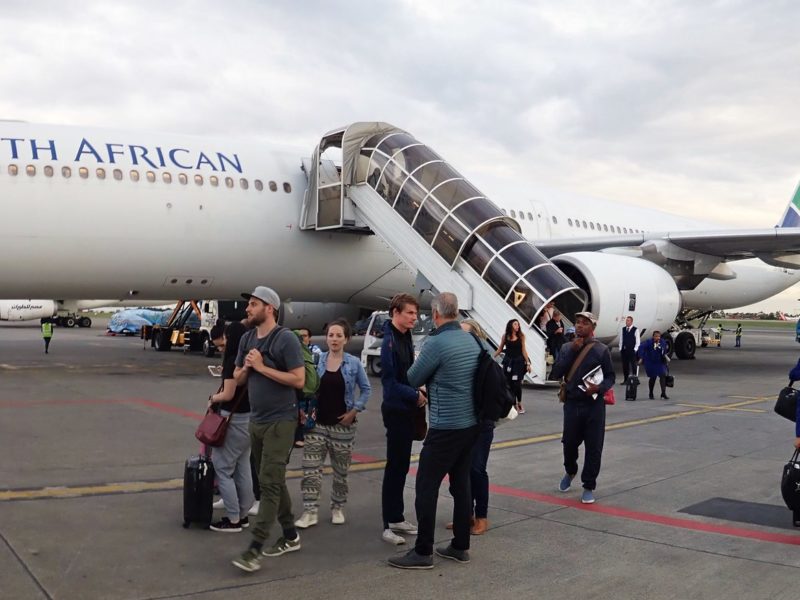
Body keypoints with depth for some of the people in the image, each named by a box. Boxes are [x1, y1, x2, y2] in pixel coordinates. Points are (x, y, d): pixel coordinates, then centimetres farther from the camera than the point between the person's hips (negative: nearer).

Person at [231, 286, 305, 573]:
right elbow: (238, 379, 15)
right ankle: (290, 536, 26)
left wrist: (262, 367, -18)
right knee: (273, 480, 14)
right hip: (255, 420, 8)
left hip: (280, 421, -8)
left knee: (269, 482, -8)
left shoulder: (286, 339, -13)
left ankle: (255, 549, -8)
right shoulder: (246, 339, 9)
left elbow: (299, 380, -18)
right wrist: (247, 367, -7)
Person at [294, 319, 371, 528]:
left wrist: (354, 410, -6)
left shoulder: (354, 363, -4)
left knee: (341, 471, 11)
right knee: (310, 469, -5)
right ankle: (310, 512, 3)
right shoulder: (317, 360, -1)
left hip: (342, 425, -1)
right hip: (317, 422, 1)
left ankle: (337, 508, 28)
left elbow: (366, 389, 4)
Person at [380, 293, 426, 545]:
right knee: (394, 467, -3)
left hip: (406, 409, 9)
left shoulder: (406, 337, 9)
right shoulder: (390, 341, -18)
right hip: (396, 410, -9)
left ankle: (397, 518, 25)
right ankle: (389, 525, 5)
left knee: (402, 466, 15)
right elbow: (389, 381, -21)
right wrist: (415, 395, -16)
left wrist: (418, 391, 1)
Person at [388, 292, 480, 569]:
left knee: (426, 486, 0)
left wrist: (419, 362, 15)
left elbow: (413, 379, -4)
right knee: (461, 484, 13)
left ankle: (423, 552, 4)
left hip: (446, 427, -8)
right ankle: (460, 546, 20)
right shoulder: (472, 340, 7)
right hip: (471, 424, 8)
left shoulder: (436, 343, -17)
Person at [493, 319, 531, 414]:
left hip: (518, 361, -1)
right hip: (508, 361, 1)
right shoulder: (505, 336, 1)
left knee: (517, 383, -7)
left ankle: (519, 403, 14)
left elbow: (523, 350, 3)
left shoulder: (521, 336, 0)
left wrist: (528, 363, 0)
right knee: (509, 383, 1)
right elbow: (500, 349, 8)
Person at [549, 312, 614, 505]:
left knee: (593, 448, 1)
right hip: (572, 404, 2)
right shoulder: (568, 348, 5)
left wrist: (599, 387, -19)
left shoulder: (601, 350, -2)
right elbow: (556, 374, -6)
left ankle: (589, 487, 15)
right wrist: (572, 351, -11)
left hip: (594, 405, -2)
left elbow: (610, 377, 3)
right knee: (569, 443, 10)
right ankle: (570, 472, 40)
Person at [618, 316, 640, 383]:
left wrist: (635, 349, -9)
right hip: (624, 350, 4)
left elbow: (638, 341, -3)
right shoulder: (623, 329, 10)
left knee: (633, 365, -3)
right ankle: (625, 379, 14)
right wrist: (620, 349, 7)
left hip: (632, 350, -4)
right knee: (625, 365, 7)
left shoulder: (635, 330, -4)